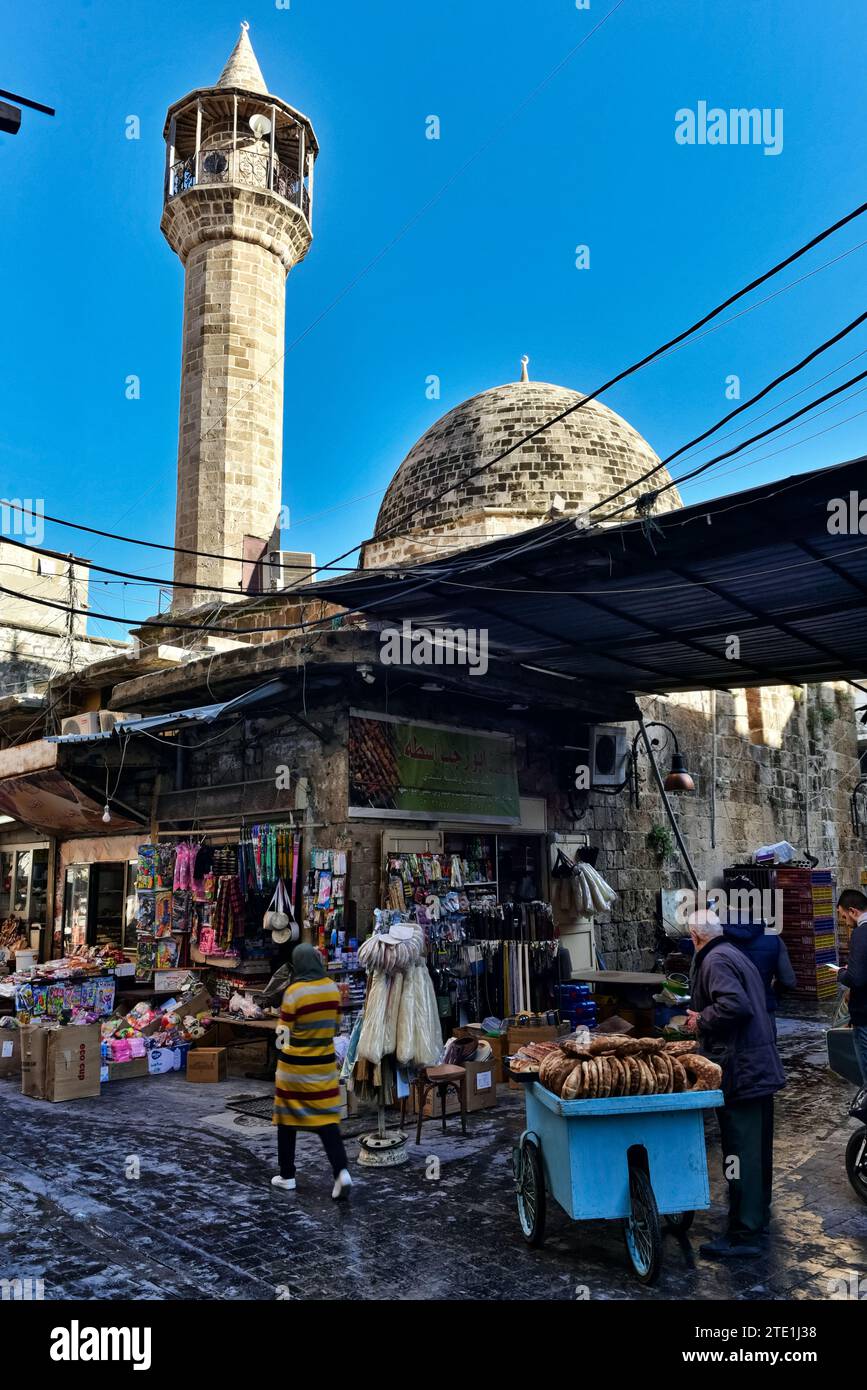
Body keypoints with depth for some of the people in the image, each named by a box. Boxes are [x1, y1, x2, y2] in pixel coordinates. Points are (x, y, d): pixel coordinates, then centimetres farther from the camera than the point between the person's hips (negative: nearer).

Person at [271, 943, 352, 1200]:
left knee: (288, 1119, 13)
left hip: (294, 1065, -4)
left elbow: (283, 1032, -9)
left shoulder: (294, 992, -17)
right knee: (326, 1117, 6)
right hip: (324, 1063, 4)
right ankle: (341, 1171, -9)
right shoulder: (332, 988, -3)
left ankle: (287, 1176, 22)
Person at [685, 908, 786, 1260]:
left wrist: (701, 1021, -16)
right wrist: (703, 1021, 18)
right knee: (758, 1148, 21)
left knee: (740, 1152, -4)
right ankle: (758, 1216, 36)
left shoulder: (714, 961, -16)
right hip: (761, 1068, 11)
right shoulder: (736, 955, 15)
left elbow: (735, 1005, -29)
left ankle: (744, 1234, 3)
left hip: (739, 1072, -11)